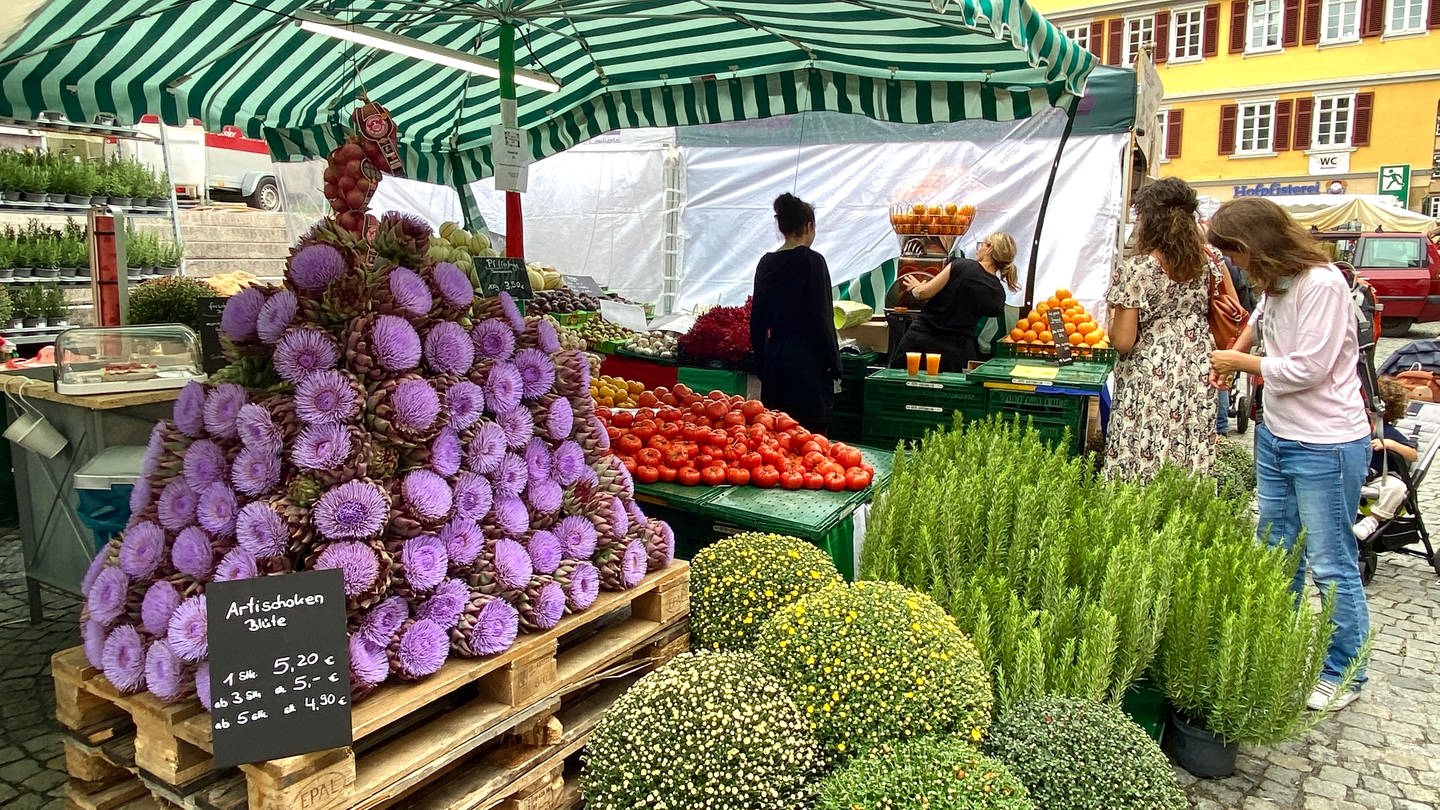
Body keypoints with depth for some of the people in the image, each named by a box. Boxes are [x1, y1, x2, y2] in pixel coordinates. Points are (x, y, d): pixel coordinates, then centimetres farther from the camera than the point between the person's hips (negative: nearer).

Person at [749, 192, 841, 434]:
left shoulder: (767, 263, 7)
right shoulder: (812, 262, -10)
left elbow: (757, 319, 9)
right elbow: (821, 317, -12)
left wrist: (761, 363, 17)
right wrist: (834, 364, -5)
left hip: (775, 355, 6)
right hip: (807, 358, -6)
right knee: (810, 430, -1)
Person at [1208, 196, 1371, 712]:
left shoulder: (1322, 284, -19)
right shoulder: (1274, 283, 7)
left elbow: (1307, 369, -21)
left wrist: (1241, 363, -8)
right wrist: (1235, 355, 14)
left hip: (1326, 447, -9)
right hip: (1276, 437, 9)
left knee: (1331, 565, 1)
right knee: (1274, 555, 16)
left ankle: (1344, 676, 17)